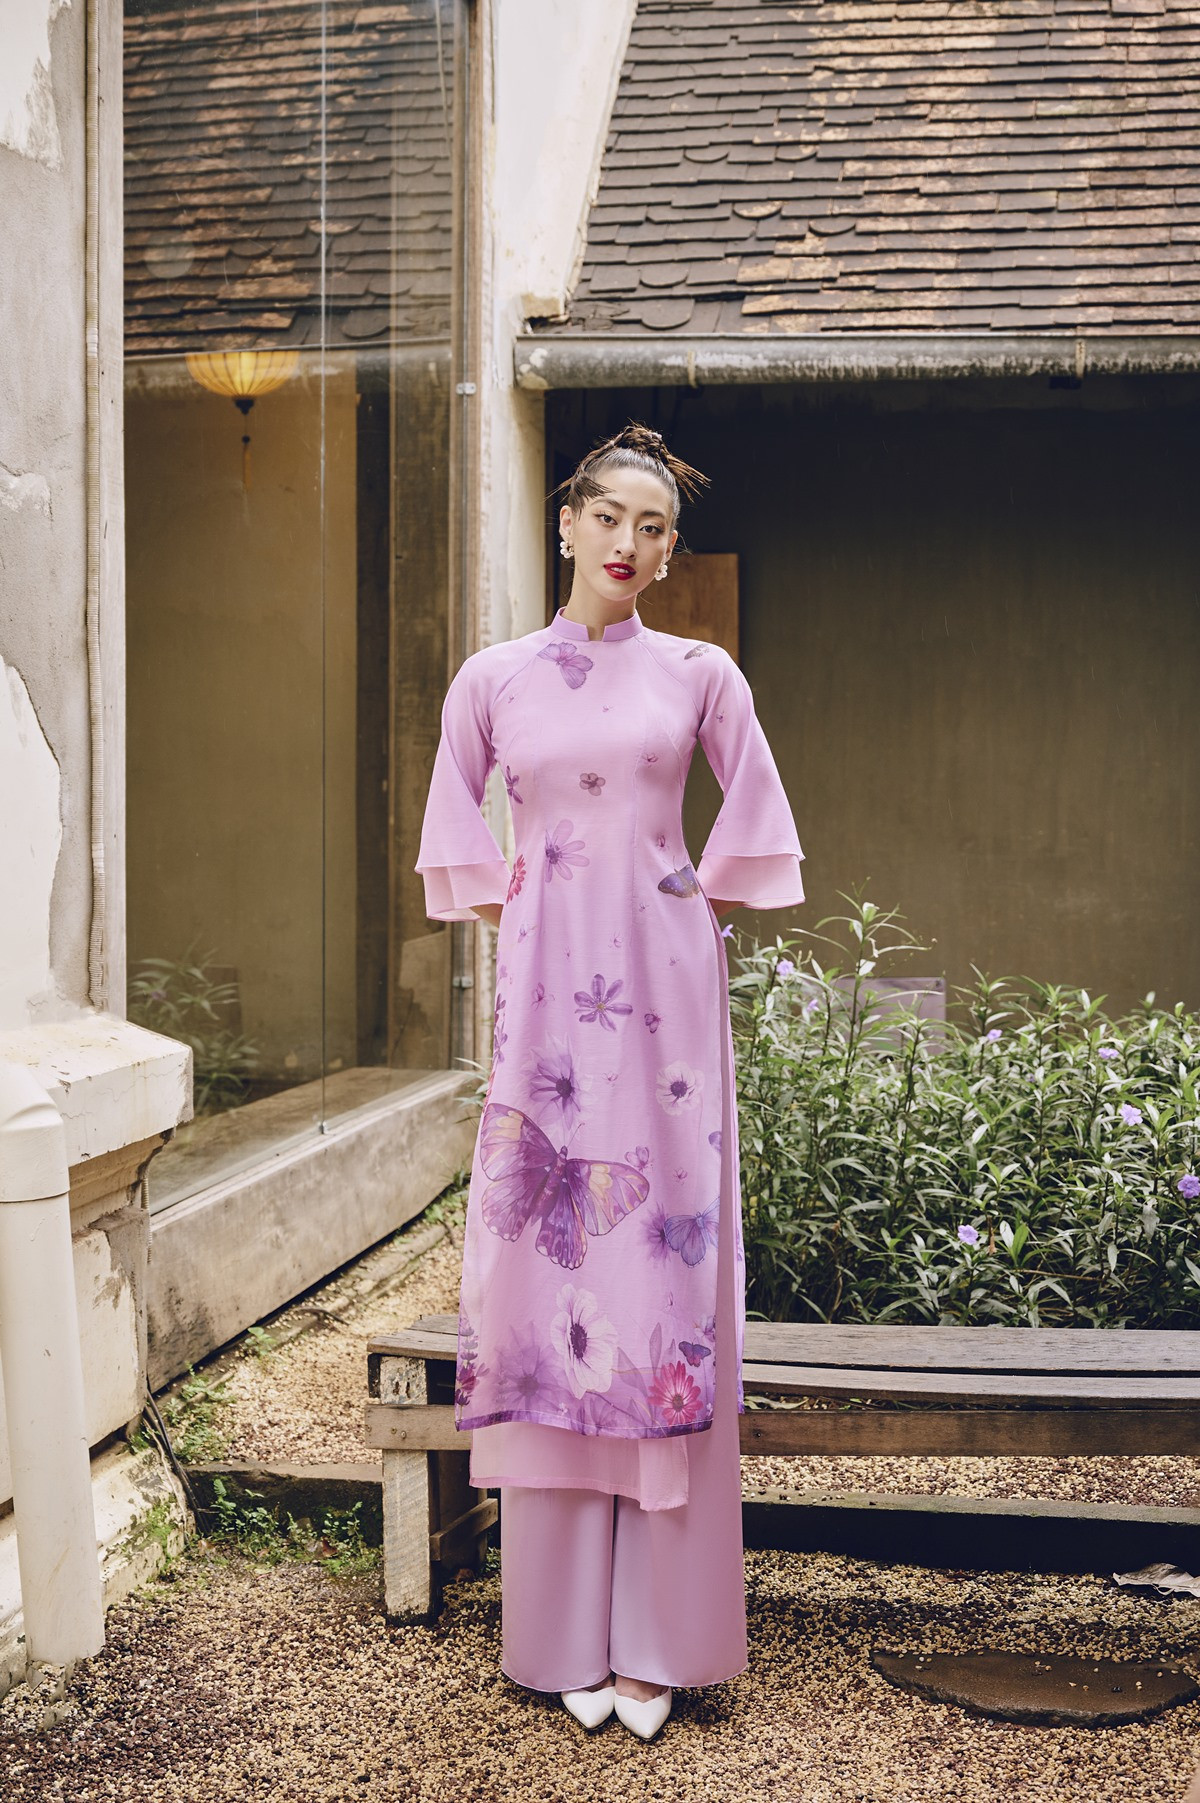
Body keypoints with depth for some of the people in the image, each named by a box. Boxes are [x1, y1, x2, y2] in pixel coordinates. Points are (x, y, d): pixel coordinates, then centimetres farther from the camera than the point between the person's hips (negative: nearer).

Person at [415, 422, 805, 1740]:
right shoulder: (491, 680, 7)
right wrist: (513, 925, 7)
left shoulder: (700, 675, 5)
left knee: (663, 1259, -2)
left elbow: (753, 822, 15)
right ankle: (564, 1630, 11)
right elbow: (456, 837, 17)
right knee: (547, 1259, 0)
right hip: (546, 991, 1)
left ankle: (657, 1636, 7)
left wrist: (697, 912, 8)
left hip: (663, 989, -1)